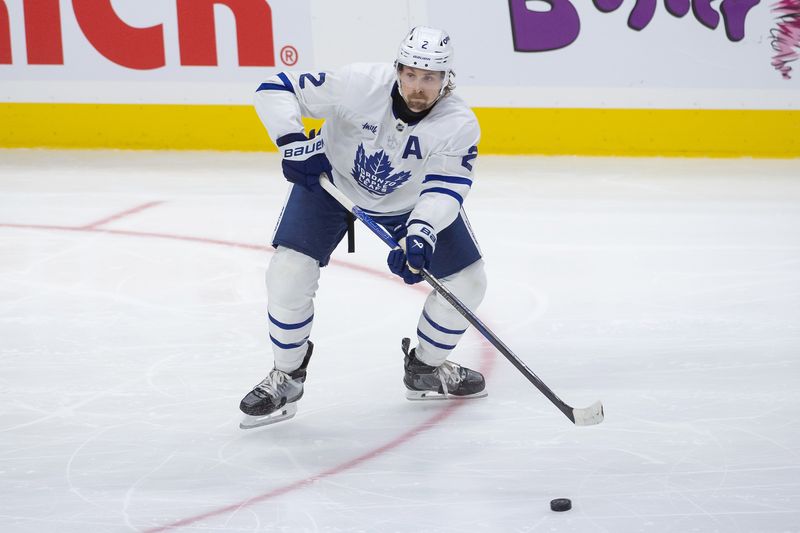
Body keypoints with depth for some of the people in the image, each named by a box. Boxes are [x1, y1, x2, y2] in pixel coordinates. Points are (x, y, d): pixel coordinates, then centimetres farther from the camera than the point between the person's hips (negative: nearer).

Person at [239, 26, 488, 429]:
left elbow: (443, 190, -31)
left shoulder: (459, 124, -26)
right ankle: (286, 378, 4)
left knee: (466, 281, -3)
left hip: (409, 201, 2)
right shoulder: (358, 85, -32)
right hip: (330, 181, -2)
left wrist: (420, 237, -48)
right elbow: (276, 90, -26)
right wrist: (296, 145, -39)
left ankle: (426, 368, 22)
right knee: (289, 272, -18)